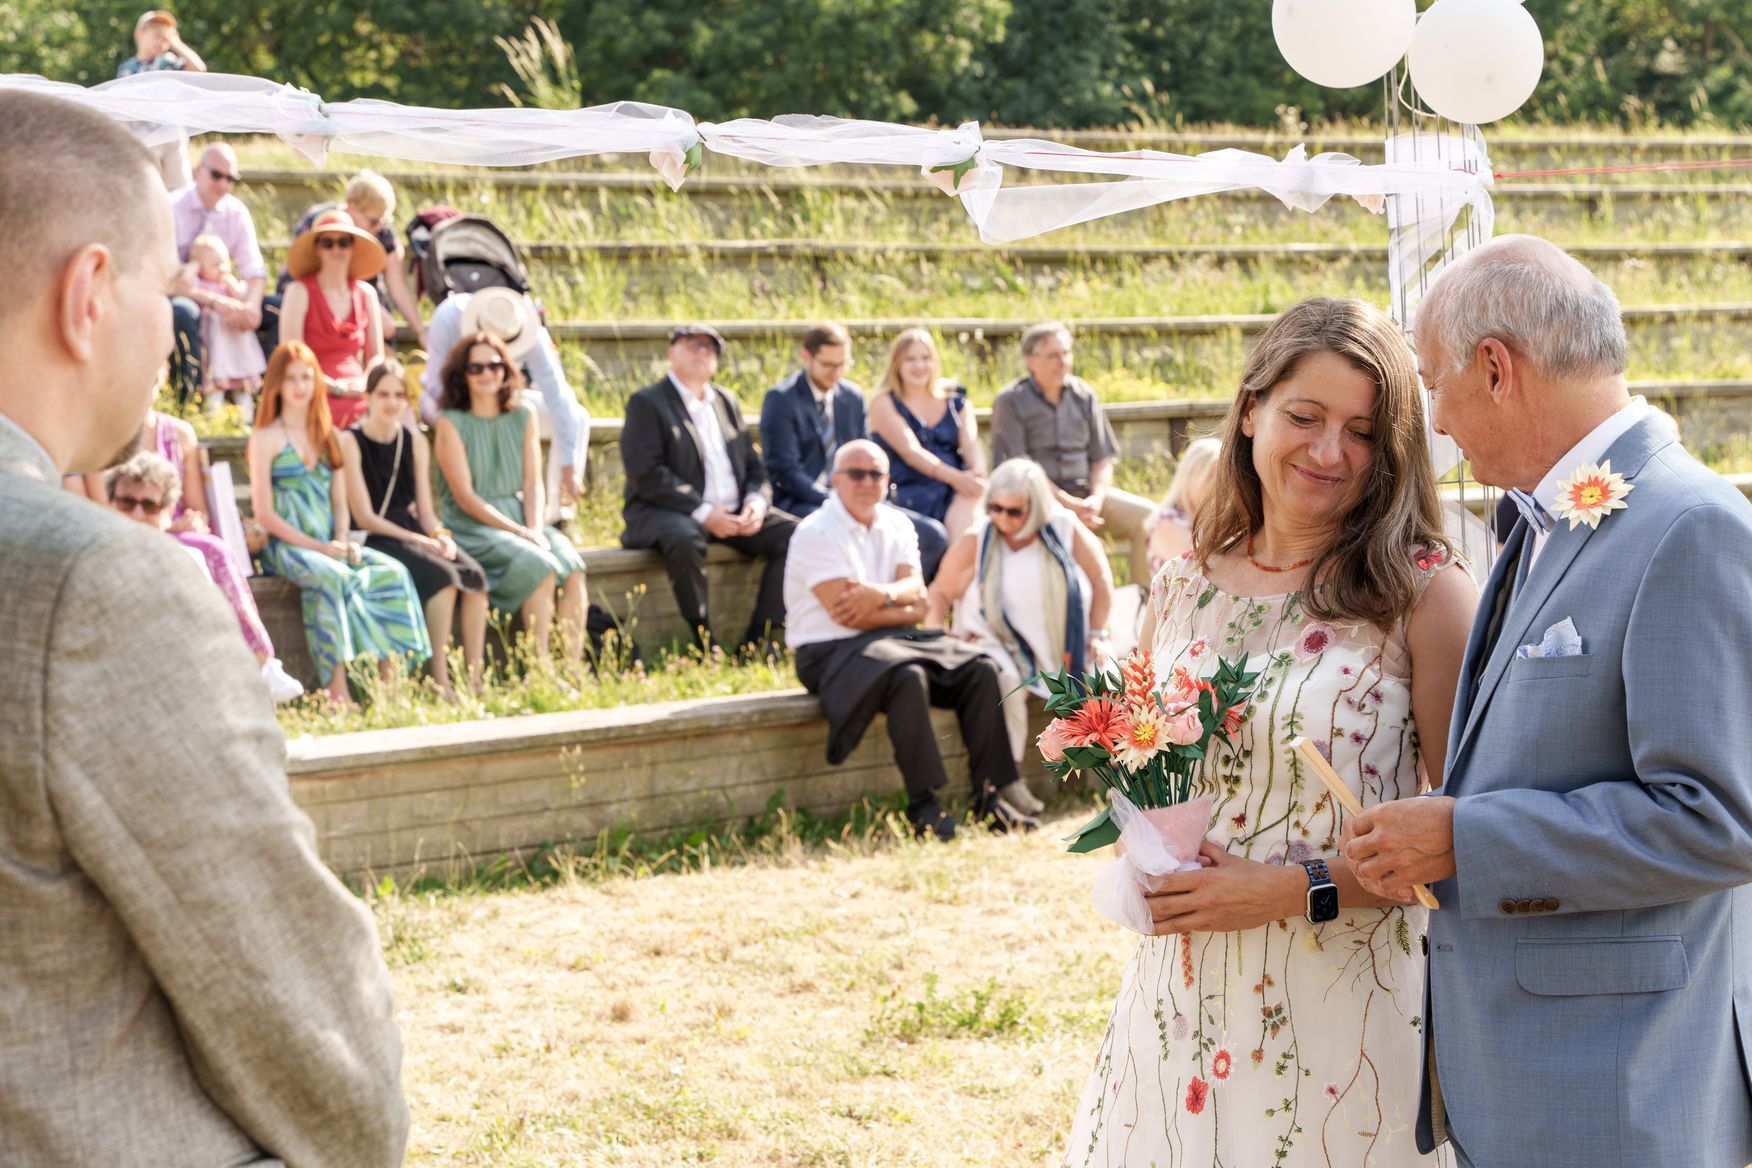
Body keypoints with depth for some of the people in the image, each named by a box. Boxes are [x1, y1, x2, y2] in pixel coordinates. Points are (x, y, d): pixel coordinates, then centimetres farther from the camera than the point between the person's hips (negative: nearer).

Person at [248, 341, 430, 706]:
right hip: (285, 547, -6)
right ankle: (337, 692, -39)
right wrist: (318, 547, -15)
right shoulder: (266, 439, 0)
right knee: (334, 576, -36)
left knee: (391, 572, -20)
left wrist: (343, 541, -5)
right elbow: (264, 514, -7)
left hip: (327, 545, 6)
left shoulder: (328, 437, 19)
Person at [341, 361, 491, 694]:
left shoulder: (415, 442, 14)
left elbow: (425, 509, 13)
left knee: (473, 575, -24)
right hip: (374, 541, -5)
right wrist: (418, 541, -16)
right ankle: (440, 683, -28)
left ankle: (474, 679, -22)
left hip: (412, 532, 5)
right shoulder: (350, 442, -3)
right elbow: (364, 517, -8)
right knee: (442, 576, -32)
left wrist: (440, 535, -9)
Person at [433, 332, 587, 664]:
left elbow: (533, 483, 8)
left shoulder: (523, 418, 12)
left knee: (572, 566, -25)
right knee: (539, 566, -31)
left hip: (521, 520, 5)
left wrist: (534, 527, -11)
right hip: (472, 528, -5)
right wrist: (519, 532, -15)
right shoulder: (451, 424, -3)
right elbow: (464, 496, -9)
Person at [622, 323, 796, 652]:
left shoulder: (727, 402, 21)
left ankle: (756, 645, -14)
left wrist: (757, 502, -6)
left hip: (734, 513, 6)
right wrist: (703, 513, -21)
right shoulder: (647, 403, 0)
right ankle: (705, 647, -30)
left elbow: (754, 466, 18)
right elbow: (647, 475, -13)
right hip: (666, 513, -6)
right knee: (684, 540, -40)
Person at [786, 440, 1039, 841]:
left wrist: (882, 595, -22)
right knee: (907, 676, -35)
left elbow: (916, 592, 0)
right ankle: (923, 805, -31)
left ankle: (988, 796, -10)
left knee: (981, 669, -11)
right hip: (832, 651, -7)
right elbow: (844, 613, -16)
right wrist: (904, 609, -5)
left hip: (896, 639, 7)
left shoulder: (896, 526, 13)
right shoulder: (816, 533, -8)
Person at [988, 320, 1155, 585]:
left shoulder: (1084, 396, 13)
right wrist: (1069, 504, -17)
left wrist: (1096, 498, -7)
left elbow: (1102, 461, 14)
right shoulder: (1010, 401, -2)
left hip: (1086, 492, 5)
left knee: (1146, 516, -14)